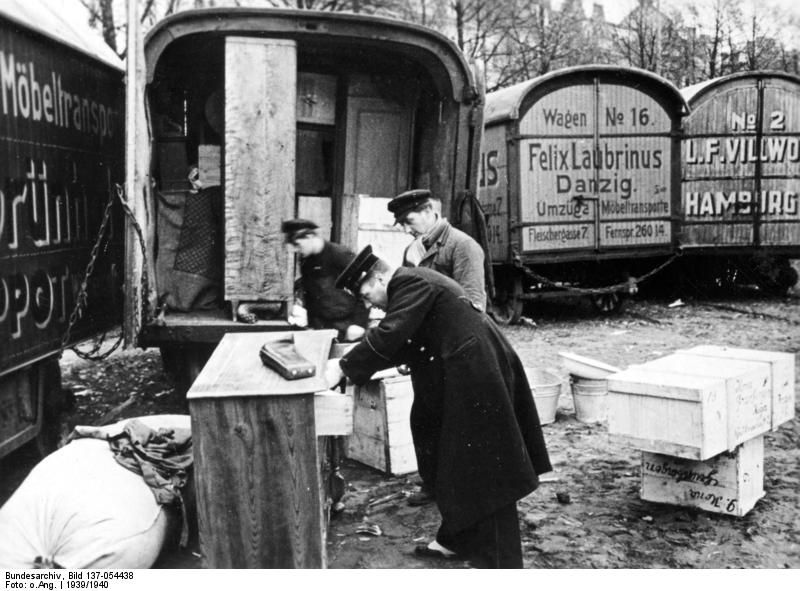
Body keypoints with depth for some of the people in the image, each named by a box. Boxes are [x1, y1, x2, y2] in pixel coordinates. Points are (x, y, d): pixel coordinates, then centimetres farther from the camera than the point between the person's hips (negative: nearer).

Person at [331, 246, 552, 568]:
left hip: (476, 378, -10)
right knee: (459, 465, 20)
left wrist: (345, 368, -15)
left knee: (483, 472, -3)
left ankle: (501, 562, 6)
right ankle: (456, 540, 34)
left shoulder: (411, 283, -15)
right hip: (470, 376, 10)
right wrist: (356, 364, 8)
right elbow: (402, 343, 18)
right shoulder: (414, 282, 16)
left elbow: (389, 337, -23)